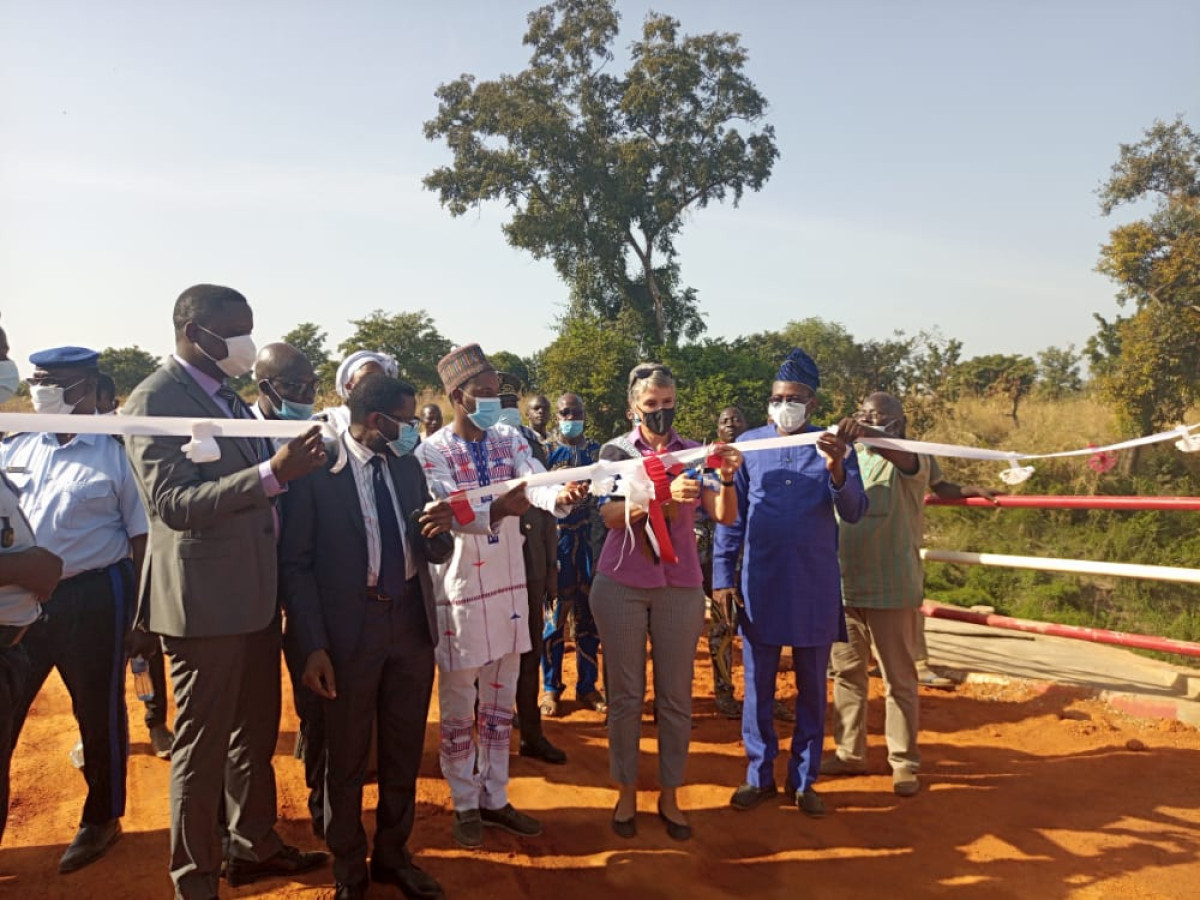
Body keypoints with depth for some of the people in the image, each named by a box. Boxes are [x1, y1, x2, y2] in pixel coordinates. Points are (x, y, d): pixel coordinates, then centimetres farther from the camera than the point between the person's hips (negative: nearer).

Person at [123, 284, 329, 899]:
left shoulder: (227, 397, 13)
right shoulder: (155, 400, -14)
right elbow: (172, 503, -25)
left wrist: (292, 464, 3)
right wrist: (272, 473, -33)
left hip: (256, 592, 9)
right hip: (205, 598, -8)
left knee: (255, 732, 20)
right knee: (202, 748, 6)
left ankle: (253, 846, 37)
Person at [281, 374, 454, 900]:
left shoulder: (408, 466, 5)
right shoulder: (317, 469, -12)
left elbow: (433, 554, 10)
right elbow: (296, 563, -10)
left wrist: (439, 532, -14)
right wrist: (312, 646, -15)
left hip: (411, 622, 5)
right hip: (349, 628, -5)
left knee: (404, 752, 18)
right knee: (347, 758, 14)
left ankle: (393, 855, 39)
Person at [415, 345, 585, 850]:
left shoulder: (510, 440, 2)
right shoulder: (431, 453, -10)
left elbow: (536, 484, -15)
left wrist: (561, 495, -39)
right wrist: (499, 510, -42)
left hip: (509, 586, 5)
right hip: (459, 593, -4)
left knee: (499, 705, 15)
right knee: (459, 710, 8)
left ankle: (494, 799, 30)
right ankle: (465, 806, 26)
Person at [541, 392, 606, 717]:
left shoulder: (597, 450, 10)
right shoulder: (545, 450, 1)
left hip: (592, 540, 3)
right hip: (556, 540, -3)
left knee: (589, 616, 9)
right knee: (555, 614, 3)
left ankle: (587, 687, 21)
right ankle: (551, 688, 16)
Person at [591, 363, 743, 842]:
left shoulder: (692, 453, 3)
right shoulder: (615, 451, -1)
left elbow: (725, 516, -8)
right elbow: (611, 515, -17)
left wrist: (727, 478, -29)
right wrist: (664, 494, -33)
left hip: (680, 586, 1)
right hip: (622, 584, -1)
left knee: (676, 697, 7)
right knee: (625, 694, 7)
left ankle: (669, 795, 23)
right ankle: (626, 792, 24)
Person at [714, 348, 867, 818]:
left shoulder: (833, 447, 1)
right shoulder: (748, 445, 2)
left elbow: (853, 511, -8)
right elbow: (730, 515, 4)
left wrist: (836, 471, -27)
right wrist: (723, 576, -1)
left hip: (815, 587, 0)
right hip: (759, 584, 0)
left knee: (812, 687, 11)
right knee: (757, 686, 9)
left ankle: (804, 780, 25)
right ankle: (759, 775, 25)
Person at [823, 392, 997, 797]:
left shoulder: (910, 459, -6)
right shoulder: (849, 455, 8)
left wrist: (868, 434, -49)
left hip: (891, 589, -5)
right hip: (844, 585, 5)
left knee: (899, 680, 6)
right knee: (846, 672, 14)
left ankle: (904, 762, 20)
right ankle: (850, 753, 27)